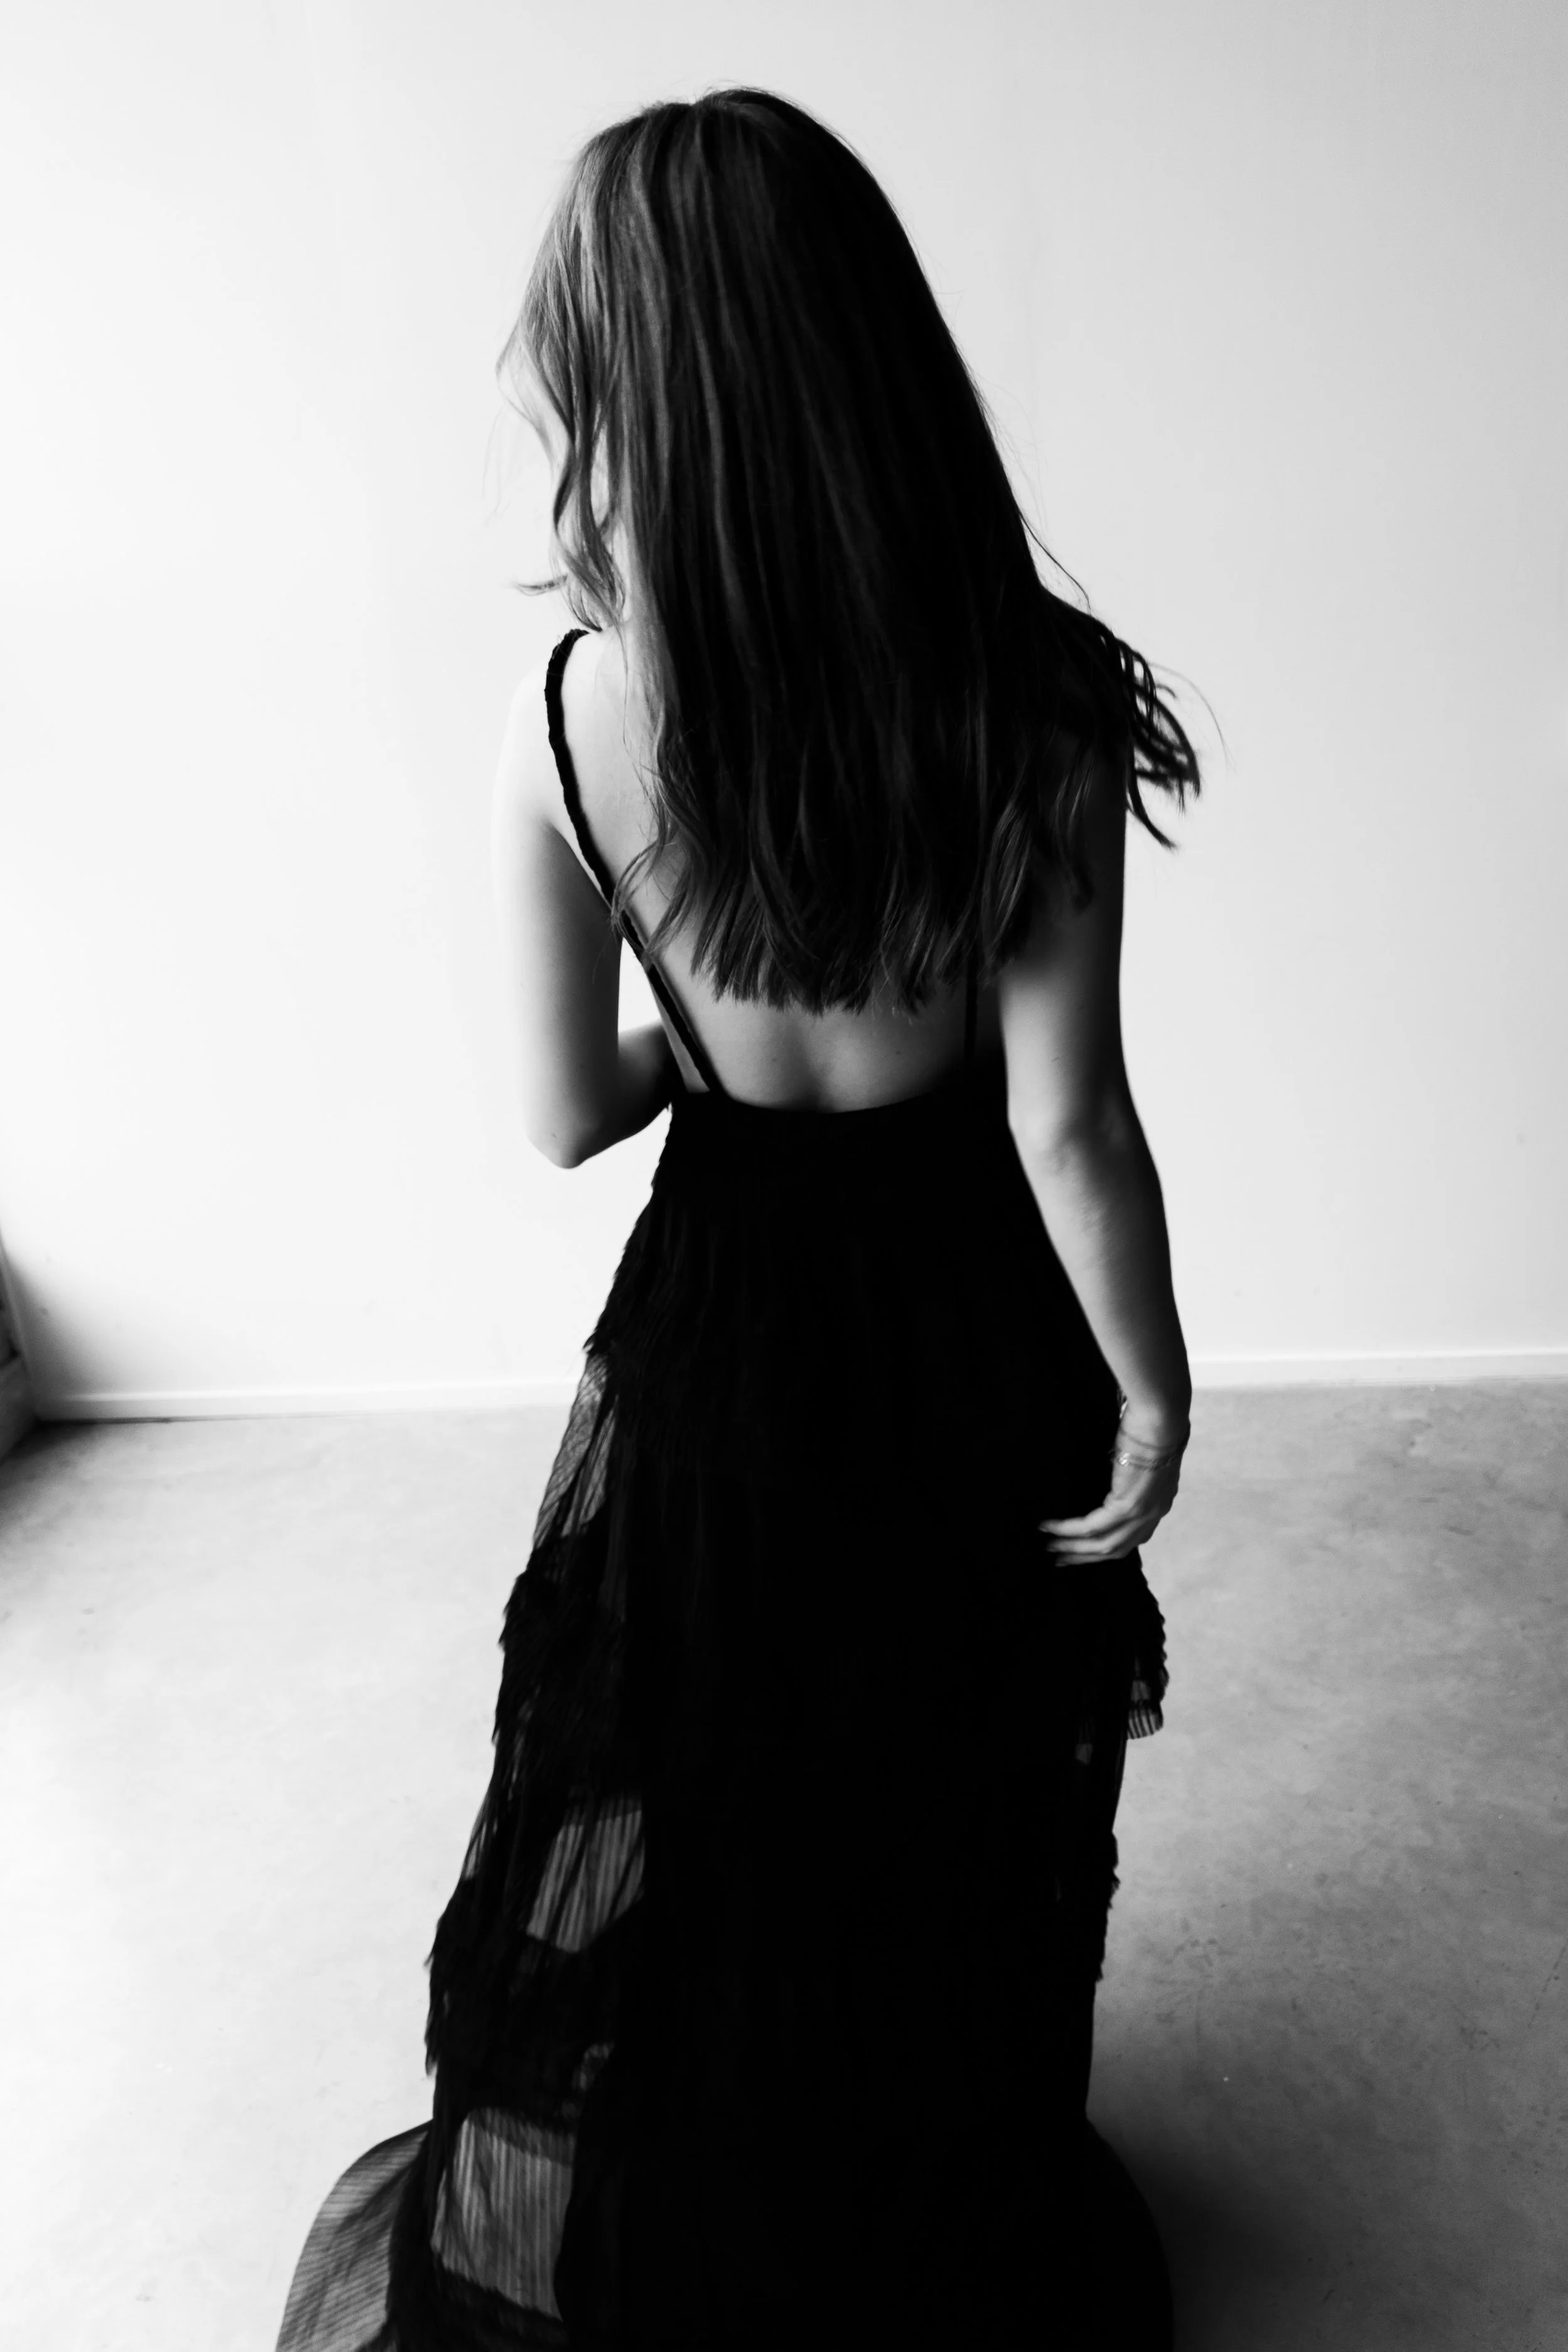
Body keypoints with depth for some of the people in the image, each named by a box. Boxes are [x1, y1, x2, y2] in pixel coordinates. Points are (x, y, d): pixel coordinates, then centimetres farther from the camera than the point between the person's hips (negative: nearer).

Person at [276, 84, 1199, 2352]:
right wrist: (1150, 1386, -3)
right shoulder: (1028, 699, -20)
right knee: (974, 1799, 25)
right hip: (971, 1308, 0)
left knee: (683, 1799, 25)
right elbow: (1069, 1116, -18)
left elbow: (570, 1112, -9)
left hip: (729, 1308, 1)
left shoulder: (568, 717, -18)